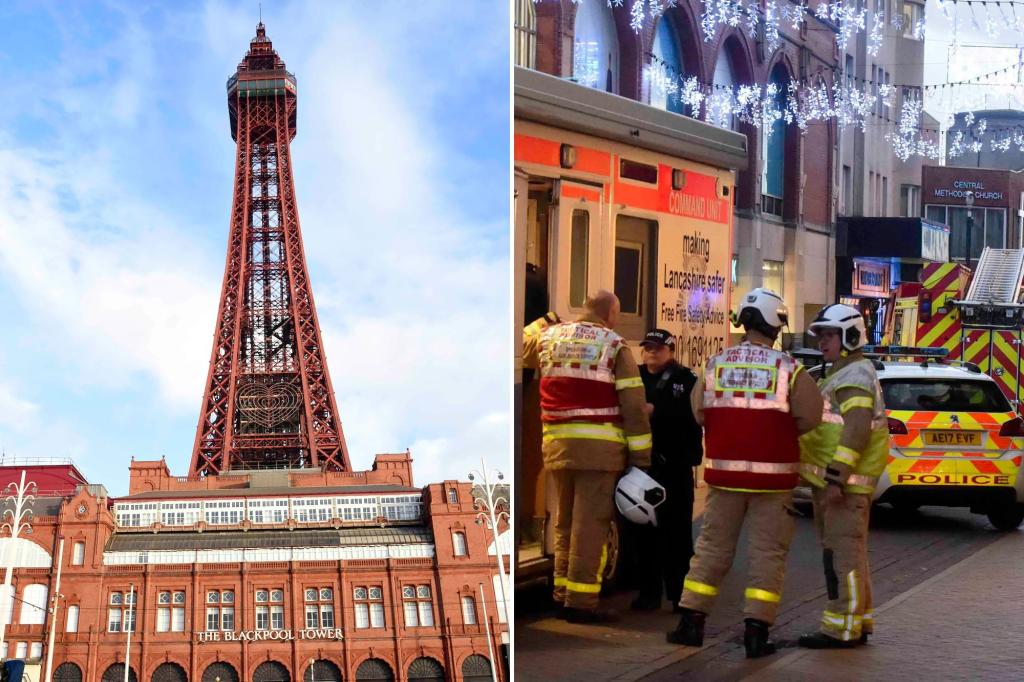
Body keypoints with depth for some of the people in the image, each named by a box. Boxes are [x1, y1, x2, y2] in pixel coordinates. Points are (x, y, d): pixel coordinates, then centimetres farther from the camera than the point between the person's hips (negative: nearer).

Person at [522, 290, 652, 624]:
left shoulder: (550, 337, 11)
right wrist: (641, 456, -3)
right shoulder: (614, 345, -1)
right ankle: (581, 601, -4)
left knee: (565, 523, 15)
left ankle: (562, 595, 18)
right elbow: (633, 405, -5)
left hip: (557, 443, 5)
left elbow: (525, 350, 35)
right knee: (590, 524, -3)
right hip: (598, 446, -5)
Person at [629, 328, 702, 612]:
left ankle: (680, 593, 5)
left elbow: (692, 414, -14)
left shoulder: (686, 379, 2)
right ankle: (648, 592, 13)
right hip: (642, 462, 3)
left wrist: (655, 411, -21)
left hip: (675, 465, -3)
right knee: (643, 528, 5)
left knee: (677, 529, -1)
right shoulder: (635, 376, 12)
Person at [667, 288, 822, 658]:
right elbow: (809, 417, -8)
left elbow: (699, 413, 1)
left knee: (713, 546, 12)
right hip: (772, 475, -3)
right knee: (768, 552, 4)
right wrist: (778, 429, 10)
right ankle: (756, 631, 2)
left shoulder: (716, 364, 1)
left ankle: (691, 621, 14)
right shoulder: (788, 368, -7)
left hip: (725, 471, 3)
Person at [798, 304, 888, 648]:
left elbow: (857, 430, -22)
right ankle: (858, 623, 23)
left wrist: (836, 476, -26)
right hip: (833, 481, 11)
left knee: (843, 554, -8)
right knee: (845, 553, 15)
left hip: (843, 483, -11)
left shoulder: (855, 375, -12)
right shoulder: (842, 375, 22)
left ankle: (843, 629, -6)